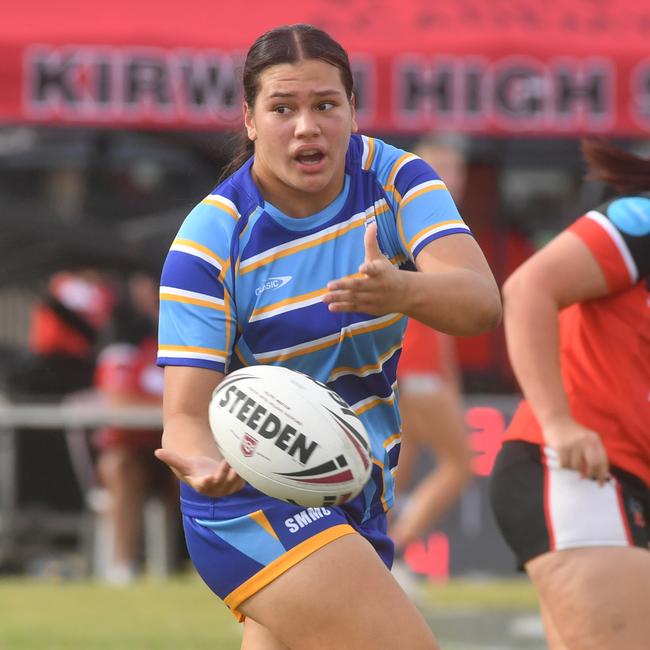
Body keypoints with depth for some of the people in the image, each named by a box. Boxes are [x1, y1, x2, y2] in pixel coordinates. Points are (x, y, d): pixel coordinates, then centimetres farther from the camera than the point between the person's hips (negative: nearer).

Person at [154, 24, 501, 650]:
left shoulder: (393, 179, -6)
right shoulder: (211, 241, -16)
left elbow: (482, 302, -21)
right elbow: (186, 413, -18)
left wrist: (403, 292, -43)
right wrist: (202, 464, -42)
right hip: (256, 492, -5)